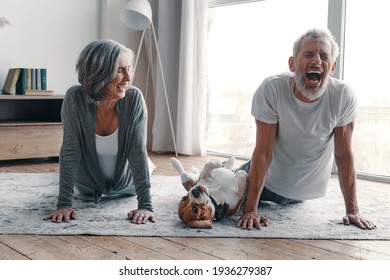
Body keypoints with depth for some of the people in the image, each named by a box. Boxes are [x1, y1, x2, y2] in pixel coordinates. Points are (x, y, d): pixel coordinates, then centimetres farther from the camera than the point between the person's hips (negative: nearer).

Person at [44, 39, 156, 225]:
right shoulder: (75, 99, -32)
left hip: (126, 182, 0)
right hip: (88, 184, 0)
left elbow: (139, 152, -31)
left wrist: (145, 205, -35)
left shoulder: (134, 98, -32)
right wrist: (64, 203, -33)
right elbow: (69, 151, -30)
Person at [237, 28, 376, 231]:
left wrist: (352, 210, -17)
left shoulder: (344, 96, -26)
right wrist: (250, 210, -31)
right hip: (269, 181, -2)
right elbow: (263, 151, -28)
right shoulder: (271, 89, -30)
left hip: (307, 189, 2)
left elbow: (344, 155, -18)